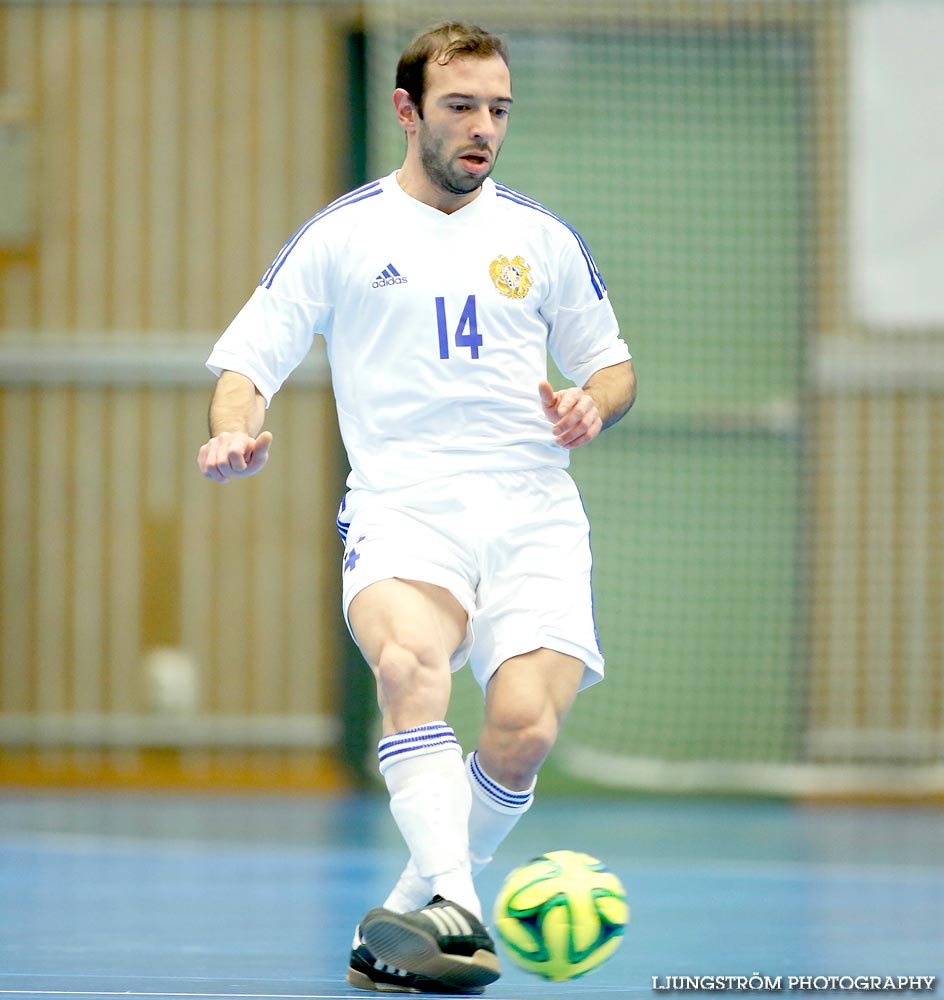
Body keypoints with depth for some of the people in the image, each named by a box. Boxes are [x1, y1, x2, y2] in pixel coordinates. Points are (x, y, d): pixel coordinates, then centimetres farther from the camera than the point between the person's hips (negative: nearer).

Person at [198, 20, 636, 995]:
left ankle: (405, 922, -1)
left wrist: (593, 404, 2)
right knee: (408, 660, -36)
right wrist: (235, 431, -14)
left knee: (523, 727, -21)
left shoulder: (540, 238, 17)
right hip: (402, 507, -2)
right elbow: (246, 360, 8)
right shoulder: (340, 236, 10)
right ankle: (454, 908, -46)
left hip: (532, 513, 2)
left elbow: (610, 363, 26)